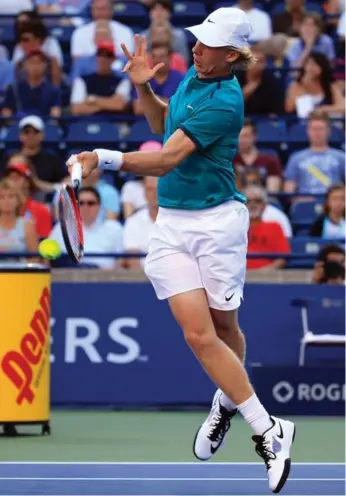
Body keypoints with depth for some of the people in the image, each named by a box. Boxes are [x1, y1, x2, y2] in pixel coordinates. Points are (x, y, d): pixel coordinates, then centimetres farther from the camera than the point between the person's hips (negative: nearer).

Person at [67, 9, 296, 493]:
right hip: (171, 225, 6)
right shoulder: (192, 77, 7)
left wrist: (106, 158, -37)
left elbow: (166, 159, -25)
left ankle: (228, 401, 30)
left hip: (216, 222, -6)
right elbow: (163, 124, 26)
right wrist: (143, 88, 7)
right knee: (198, 334, -6)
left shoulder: (224, 102, -18)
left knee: (224, 328, 5)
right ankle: (269, 432, 1)